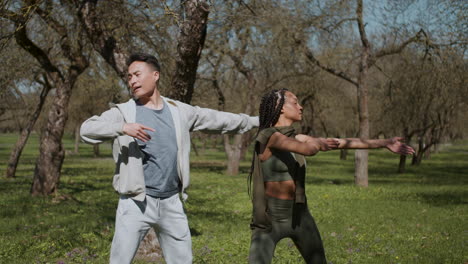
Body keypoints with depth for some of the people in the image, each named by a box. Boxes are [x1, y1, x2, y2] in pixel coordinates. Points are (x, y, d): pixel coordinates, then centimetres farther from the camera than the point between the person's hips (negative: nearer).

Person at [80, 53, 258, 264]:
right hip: (137, 203, -3)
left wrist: (254, 121, 25)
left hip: (171, 203, 4)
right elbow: (87, 129, -15)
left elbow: (217, 119, 18)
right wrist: (122, 128, -31)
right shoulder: (123, 112, -3)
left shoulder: (178, 111, 8)